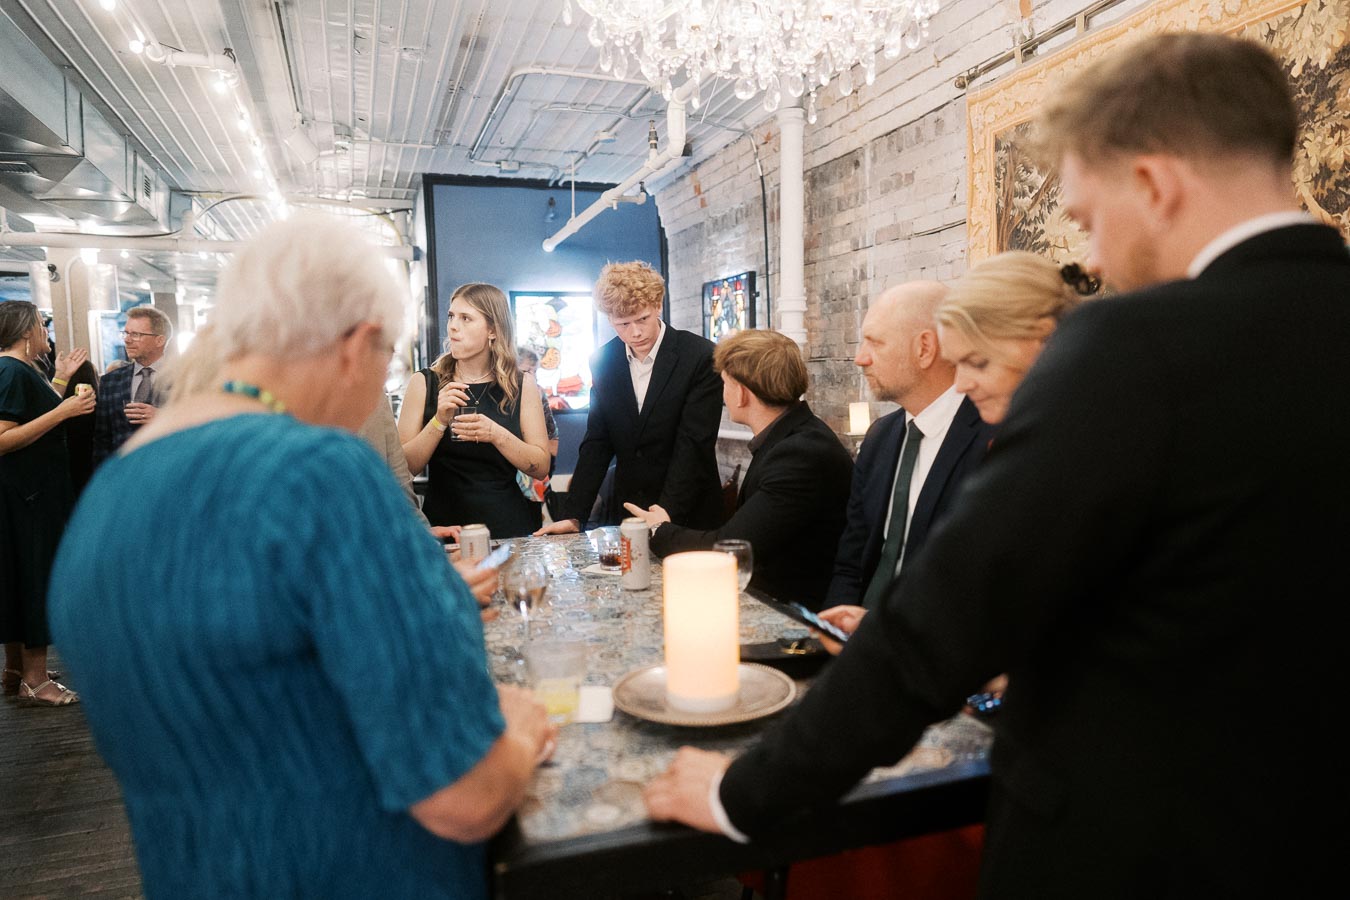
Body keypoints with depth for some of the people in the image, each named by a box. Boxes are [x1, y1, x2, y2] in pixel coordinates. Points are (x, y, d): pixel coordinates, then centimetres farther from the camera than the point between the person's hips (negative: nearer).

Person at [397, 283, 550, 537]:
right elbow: (403, 468, -2)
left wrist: (496, 435, -15)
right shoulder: (424, 383, 2)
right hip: (444, 524, 0)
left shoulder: (522, 386, 2)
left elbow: (541, 467, -2)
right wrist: (439, 421, -15)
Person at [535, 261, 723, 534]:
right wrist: (573, 516, -6)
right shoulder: (603, 361, 1)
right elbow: (596, 444, 3)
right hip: (624, 512, 4)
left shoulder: (702, 357, -13)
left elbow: (694, 444, -17)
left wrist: (664, 514, -25)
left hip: (687, 515, -3)